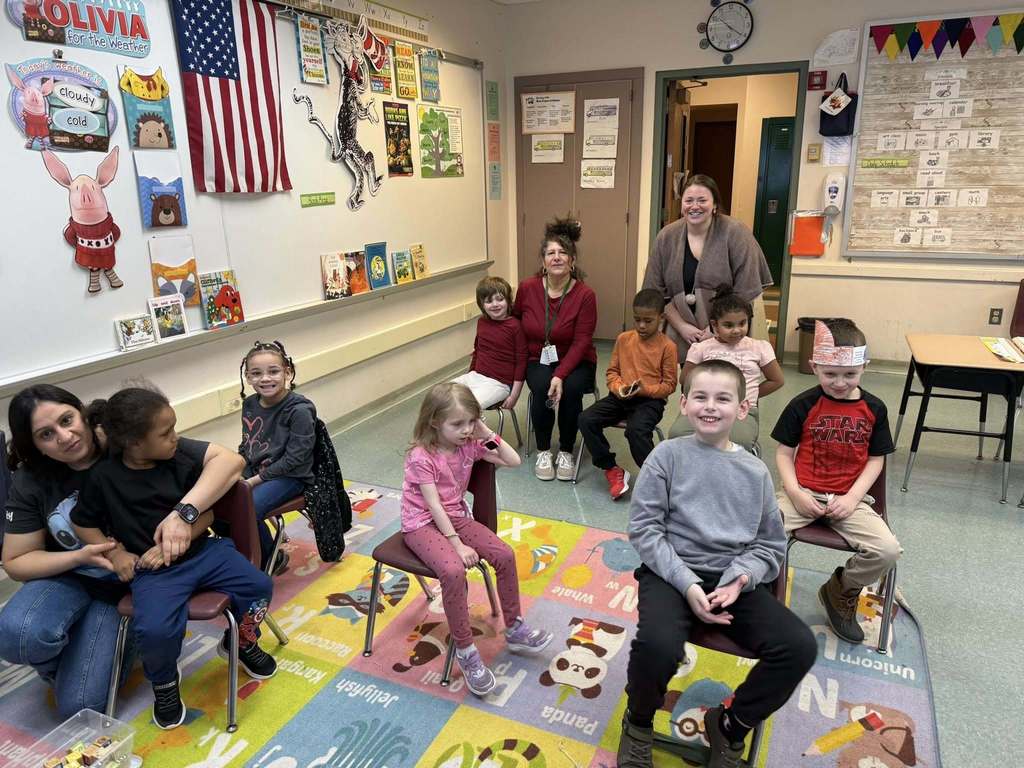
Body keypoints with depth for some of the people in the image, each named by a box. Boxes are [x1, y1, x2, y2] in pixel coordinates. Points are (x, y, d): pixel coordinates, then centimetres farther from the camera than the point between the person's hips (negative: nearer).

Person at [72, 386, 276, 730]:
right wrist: (115, 554, -6)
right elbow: (83, 523, 6)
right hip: (152, 571, -2)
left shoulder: (182, 453, -8)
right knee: (155, 630, -28)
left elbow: (206, 514, -11)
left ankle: (241, 642, 23)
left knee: (259, 585, -11)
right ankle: (164, 682, 9)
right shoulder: (104, 477, -10)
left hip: (202, 551, 3)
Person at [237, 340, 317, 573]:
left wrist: (255, 480, -17)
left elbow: (293, 459, -19)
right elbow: (245, 447, 14)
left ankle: (271, 560, 0)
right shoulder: (250, 404, 3)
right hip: (253, 474, 7)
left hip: (289, 477, -7)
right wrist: (240, 477, -2)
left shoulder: (299, 410, -18)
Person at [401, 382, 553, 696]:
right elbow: (434, 506, -22)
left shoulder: (470, 443, -4)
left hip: (456, 516, 6)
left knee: (505, 554, -12)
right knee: (454, 570, -33)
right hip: (422, 524, -6)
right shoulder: (421, 456, -20)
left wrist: (487, 433, -12)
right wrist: (458, 544, -26)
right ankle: (465, 651, -16)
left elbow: (513, 461, -3)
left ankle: (514, 629, 8)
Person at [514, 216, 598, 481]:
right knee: (541, 388, -30)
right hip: (537, 359, 1)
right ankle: (543, 451, -7)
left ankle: (566, 451, -7)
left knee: (571, 388, -31)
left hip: (575, 361, -1)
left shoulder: (585, 295, -14)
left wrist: (560, 375, -27)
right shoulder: (527, 288, -7)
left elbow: (581, 343, -16)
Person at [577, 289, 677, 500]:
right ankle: (612, 470, -5)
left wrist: (644, 389, -18)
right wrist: (619, 387, -10)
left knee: (636, 430, -35)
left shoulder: (667, 346, -4)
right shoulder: (624, 339, 8)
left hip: (650, 400, -5)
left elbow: (669, 384, -2)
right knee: (586, 419, -16)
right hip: (621, 397, 5)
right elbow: (612, 371, 12)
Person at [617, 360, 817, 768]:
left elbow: (770, 545, 11)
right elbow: (644, 529, -6)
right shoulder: (668, 455, -3)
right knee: (658, 645, -32)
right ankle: (638, 722, 6)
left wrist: (739, 579, -10)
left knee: (800, 646, -18)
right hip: (672, 572, -3)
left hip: (734, 577, 4)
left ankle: (730, 725, 11)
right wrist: (687, 584, -16)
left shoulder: (755, 471, 7)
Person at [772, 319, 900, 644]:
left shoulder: (874, 409, 2)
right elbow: (783, 452, 1)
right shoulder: (803, 405, -3)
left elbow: (876, 459, 6)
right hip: (804, 493, -1)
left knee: (888, 550, -20)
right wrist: (794, 493, -13)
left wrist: (852, 497, -8)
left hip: (850, 498, 2)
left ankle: (840, 593, 11)